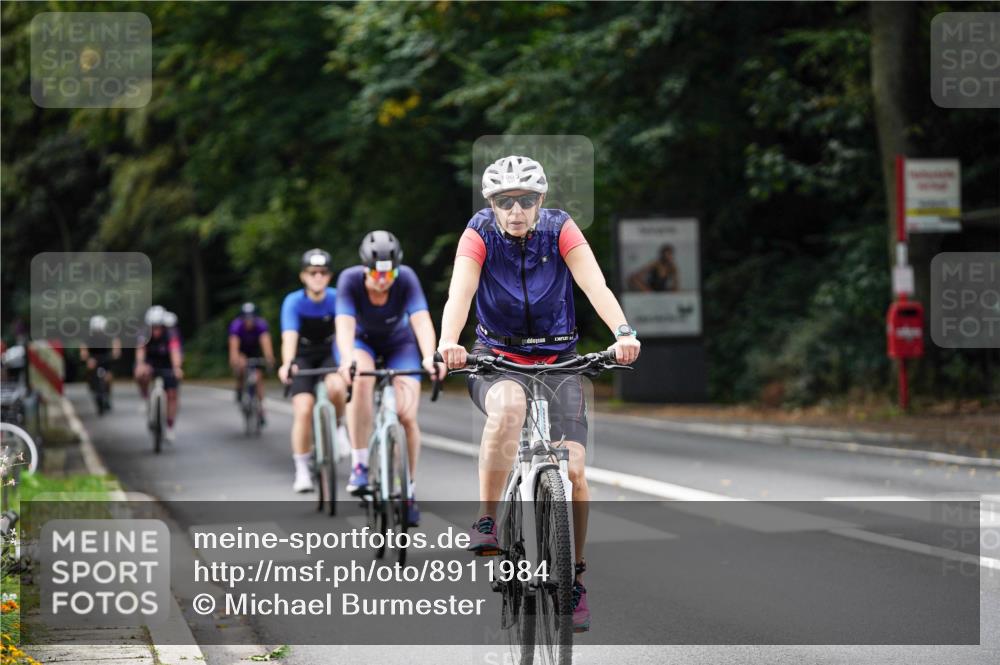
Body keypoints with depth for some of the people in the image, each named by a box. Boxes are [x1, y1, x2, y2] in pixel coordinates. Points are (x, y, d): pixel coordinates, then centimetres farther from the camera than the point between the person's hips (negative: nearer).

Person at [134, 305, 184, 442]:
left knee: (172, 395, -6)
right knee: (141, 374, -33)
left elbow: (175, 352, -43)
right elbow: (140, 351, -38)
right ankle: (145, 397, -5)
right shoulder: (144, 336, -22)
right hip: (150, 364, 0)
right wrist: (140, 364, -60)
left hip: (167, 366, 0)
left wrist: (177, 368, -62)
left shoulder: (171, 336, -27)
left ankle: (170, 428, 8)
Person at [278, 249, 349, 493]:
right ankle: (302, 470, -2)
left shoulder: (337, 299, -19)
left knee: (336, 387, -32)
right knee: (303, 410, -15)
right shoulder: (294, 302, -22)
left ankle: (338, 426, 0)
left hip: (330, 354, 0)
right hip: (304, 357, 0)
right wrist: (287, 364, -53)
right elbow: (289, 336, -34)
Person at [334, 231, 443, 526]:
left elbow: (422, 321, -40)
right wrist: (347, 360, -59)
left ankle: (409, 491, 3)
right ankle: (359, 466, -26)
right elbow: (345, 325, -41)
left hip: (399, 344, 1)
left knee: (407, 416, -16)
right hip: (361, 341, -1)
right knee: (362, 379, -35)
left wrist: (429, 358, -58)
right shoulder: (350, 280, -30)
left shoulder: (406, 279, -30)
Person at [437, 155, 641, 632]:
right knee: (509, 406, -37)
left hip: (558, 359, 1)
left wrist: (622, 332, -43)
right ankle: (487, 521, -25)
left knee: (573, 468, -14)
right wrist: (448, 343, -47)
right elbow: (459, 292, -27)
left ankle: (574, 575, 5)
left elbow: (595, 285, -23)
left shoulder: (560, 230, -10)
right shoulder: (479, 234, -12)